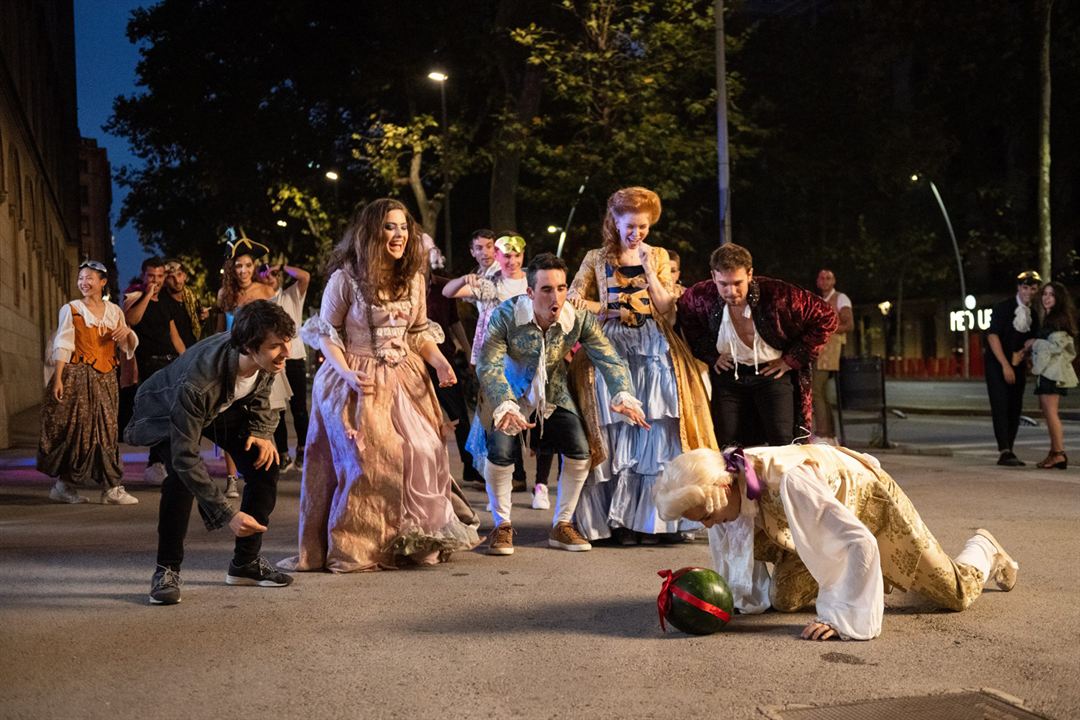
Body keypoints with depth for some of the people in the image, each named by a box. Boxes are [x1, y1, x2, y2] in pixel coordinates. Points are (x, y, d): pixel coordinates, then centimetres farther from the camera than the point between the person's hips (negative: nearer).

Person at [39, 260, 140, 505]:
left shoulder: (114, 311, 11)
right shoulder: (71, 310, 1)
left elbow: (130, 347, 14)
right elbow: (62, 346, -5)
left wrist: (127, 333, -9)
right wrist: (57, 379, -13)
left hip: (105, 379, 3)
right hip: (77, 377, -3)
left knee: (106, 430, 1)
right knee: (75, 429, -3)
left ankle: (112, 487, 1)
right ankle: (63, 483, 8)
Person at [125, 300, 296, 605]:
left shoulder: (268, 359, -27)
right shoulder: (198, 381, -46)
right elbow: (186, 458, -42)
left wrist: (262, 431, -17)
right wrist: (228, 514, -44)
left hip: (224, 406, 6)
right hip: (167, 411, -6)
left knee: (265, 464, -7)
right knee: (181, 476, -31)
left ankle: (246, 561, 9)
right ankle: (166, 571, -13)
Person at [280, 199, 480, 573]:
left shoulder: (413, 278, 7)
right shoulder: (345, 277, -9)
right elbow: (326, 332, -5)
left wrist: (439, 361, -4)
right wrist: (346, 372, -18)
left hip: (404, 379, 5)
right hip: (357, 380, -5)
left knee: (422, 451, -4)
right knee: (367, 458, -10)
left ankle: (415, 540, 10)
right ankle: (355, 547, 5)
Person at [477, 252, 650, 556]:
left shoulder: (579, 318, -19)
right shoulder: (506, 315, -26)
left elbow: (609, 359, -20)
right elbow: (488, 366, -31)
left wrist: (624, 396, -38)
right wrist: (505, 407, -45)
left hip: (555, 398, 3)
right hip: (513, 397, -3)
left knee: (580, 451, -12)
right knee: (499, 452, -22)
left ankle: (562, 525, 8)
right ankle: (502, 526, 1)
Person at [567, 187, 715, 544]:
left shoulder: (658, 257, 11)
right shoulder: (596, 259, 8)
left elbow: (667, 308, 3)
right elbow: (573, 301, 4)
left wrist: (649, 270, -7)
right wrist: (608, 310, -9)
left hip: (654, 349, 1)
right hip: (613, 350, -1)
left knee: (657, 433, -5)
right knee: (616, 432, -4)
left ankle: (654, 519, 1)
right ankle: (619, 521, 0)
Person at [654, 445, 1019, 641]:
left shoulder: (786, 482, -45)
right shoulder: (719, 484, -23)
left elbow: (859, 544, -44)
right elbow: (737, 554, -6)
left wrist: (838, 617, -45)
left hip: (869, 501, -6)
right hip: (827, 512, 6)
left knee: (957, 593, 4)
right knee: (784, 599, -2)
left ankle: (983, 549, 41)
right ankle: (868, 576, 26)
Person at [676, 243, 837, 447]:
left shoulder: (778, 294, -23)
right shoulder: (701, 296, -15)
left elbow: (826, 318, -14)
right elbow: (683, 319, 9)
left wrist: (792, 360, -11)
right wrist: (710, 354, 0)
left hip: (772, 373, -2)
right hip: (727, 375, 2)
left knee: (782, 445, -10)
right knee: (726, 446, 0)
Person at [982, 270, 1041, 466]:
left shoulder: (1033, 315, 10)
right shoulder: (1002, 308, -7)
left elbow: (1031, 340, 17)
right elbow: (992, 336, -13)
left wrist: (1021, 353, -6)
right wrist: (1005, 365, -17)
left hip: (1017, 365, 6)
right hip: (997, 363, -6)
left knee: (1015, 409, 4)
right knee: (1001, 407, -13)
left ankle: (1008, 452, 9)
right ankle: (1004, 452, -18)